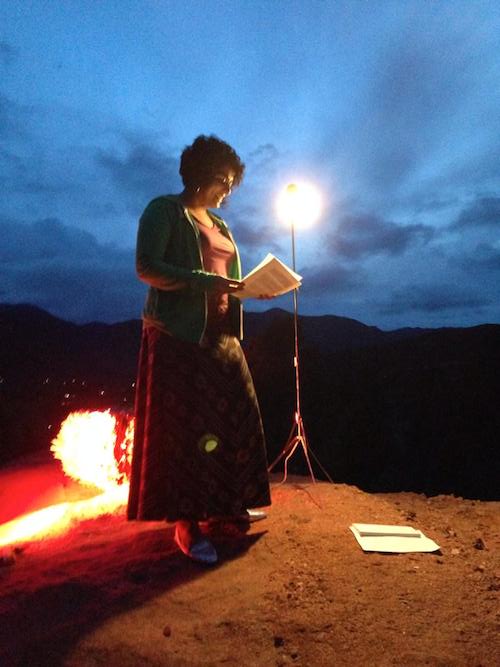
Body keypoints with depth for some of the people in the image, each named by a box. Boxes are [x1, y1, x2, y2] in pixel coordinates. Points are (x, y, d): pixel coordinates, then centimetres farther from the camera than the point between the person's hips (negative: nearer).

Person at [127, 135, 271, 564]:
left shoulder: (219, 225, 22)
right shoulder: (164, 211, -1)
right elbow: (146, 268, -14)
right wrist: (202, 280, -23)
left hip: (221, 335, 8)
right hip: (178, 336, -8)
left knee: (235, 418, 9)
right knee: (182, 426, -5)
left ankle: (227, 503, 26)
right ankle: (185, 523, 7)